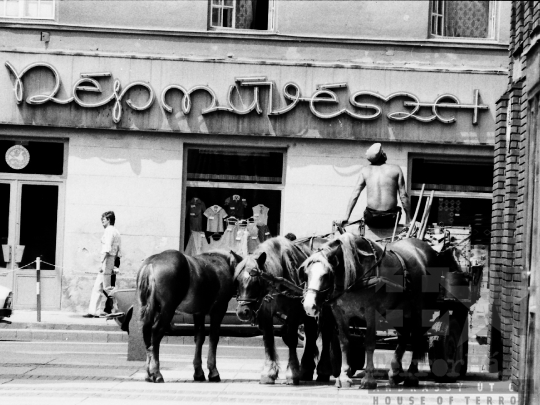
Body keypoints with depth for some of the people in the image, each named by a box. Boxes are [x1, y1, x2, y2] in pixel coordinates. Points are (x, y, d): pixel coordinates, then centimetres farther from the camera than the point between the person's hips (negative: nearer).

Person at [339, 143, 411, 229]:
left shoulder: (365, 170, 6)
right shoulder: (396, 169, 2)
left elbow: (355, 195, 3)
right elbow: (403, 196, -2)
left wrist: (345, 218, 6)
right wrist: (408, 221, 4)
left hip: (371, 220, 1)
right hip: (390, 219, -1)